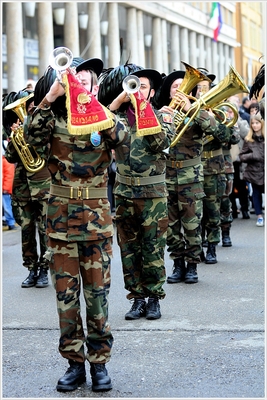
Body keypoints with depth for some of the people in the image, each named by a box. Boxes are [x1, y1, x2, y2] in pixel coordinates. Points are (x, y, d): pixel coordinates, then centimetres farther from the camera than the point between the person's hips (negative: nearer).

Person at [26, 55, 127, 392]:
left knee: (97, 292, 3)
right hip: (61, 216, 0)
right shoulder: (53, 118, 4)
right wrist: (49, 98, -29)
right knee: (65, 293, 4)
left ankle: (99, 361, 14)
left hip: (97, 217, 0)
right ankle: (74, 362, 15)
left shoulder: (103, 116, 5)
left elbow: (121, 138, -17)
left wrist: (93, 102, -27)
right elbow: (33, 136, -18)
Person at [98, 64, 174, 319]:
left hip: (153, 192, -2)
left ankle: (154, 298, 10)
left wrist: (144, 109, -16)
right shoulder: (119, 116, 8)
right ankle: (137, 298, 15)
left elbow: (161, 143, -14)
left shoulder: (161, 117, 5)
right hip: (124, 192, 2)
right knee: (128, 248, 6)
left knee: (153, 248, -1)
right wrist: (118, 100, -15)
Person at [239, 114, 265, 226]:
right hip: (254, 171, 1)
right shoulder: (248, 139, 2)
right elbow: (241, 156, 2)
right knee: (256, 194, 11)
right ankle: (259, 216, 23)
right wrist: (252, 156, -14)